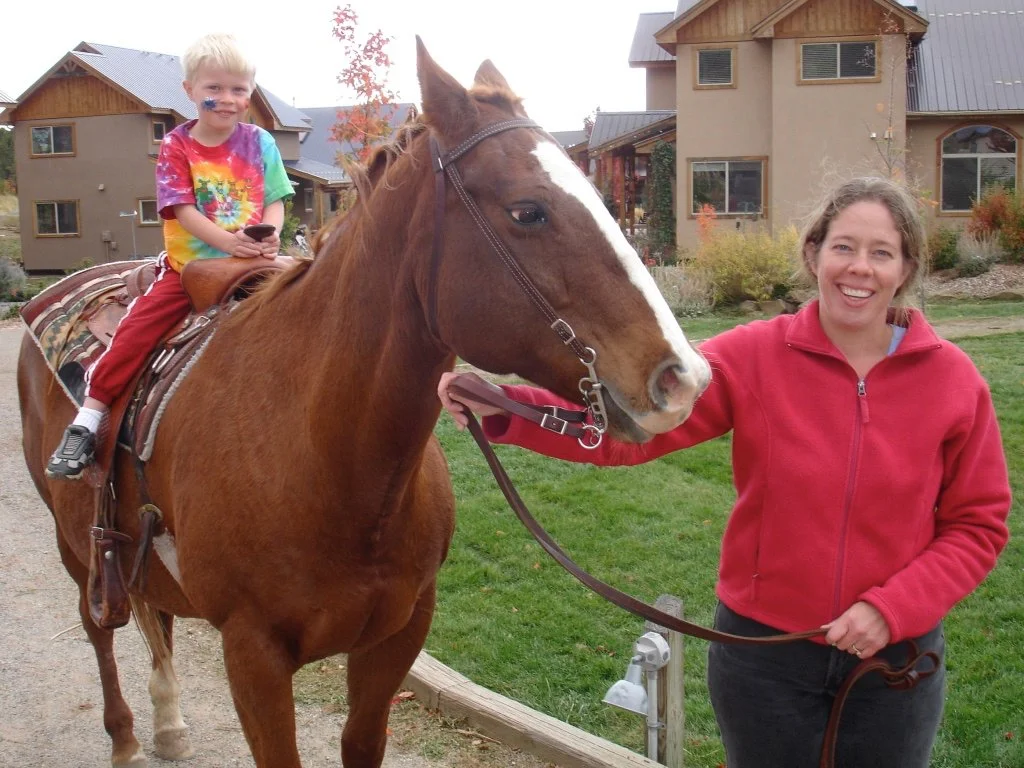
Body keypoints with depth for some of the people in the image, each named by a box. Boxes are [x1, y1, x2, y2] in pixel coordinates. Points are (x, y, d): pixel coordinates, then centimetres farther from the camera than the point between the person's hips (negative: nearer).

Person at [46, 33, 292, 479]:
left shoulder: (259, 142, 4)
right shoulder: (176, 147, -1)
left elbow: (275, 201, 3)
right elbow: (183, 209, -11)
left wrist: (270, 235, -21)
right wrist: (227, 241, -28)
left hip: (251, 263, 1)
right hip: (189, 264, -1)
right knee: (137, 326, -15)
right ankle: (86, 422, -9)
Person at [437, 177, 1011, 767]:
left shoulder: (954, 379, -8)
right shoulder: (753, 356, -11)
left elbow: (979, 525, -3)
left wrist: (891, 609, -16)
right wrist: (502, 407, -33)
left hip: (896, 654, 1)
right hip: (764, 649, 0)